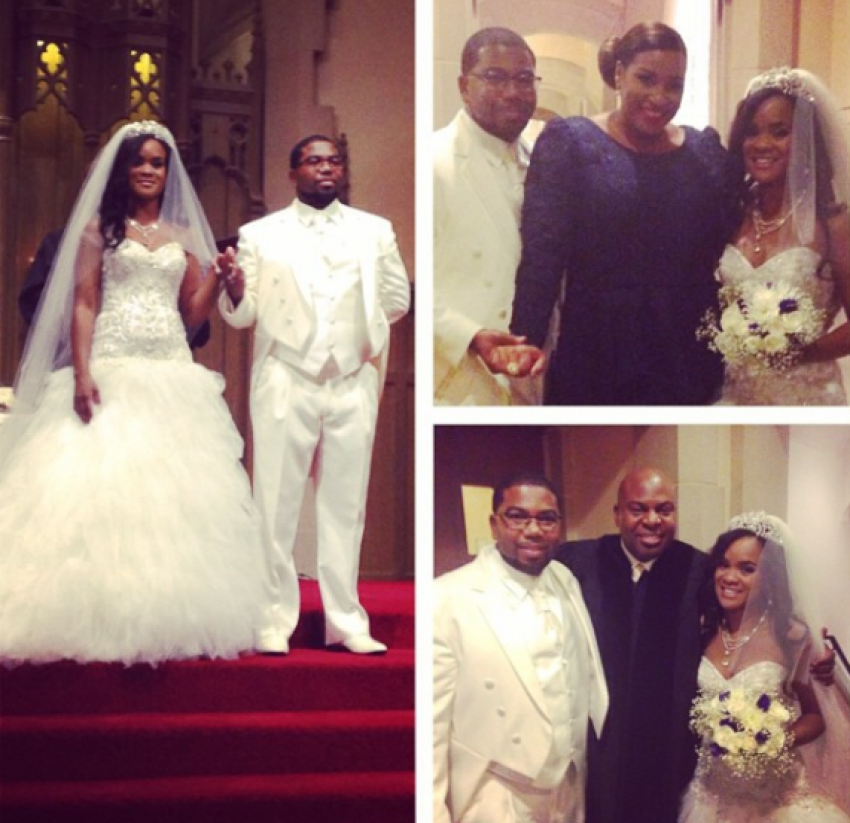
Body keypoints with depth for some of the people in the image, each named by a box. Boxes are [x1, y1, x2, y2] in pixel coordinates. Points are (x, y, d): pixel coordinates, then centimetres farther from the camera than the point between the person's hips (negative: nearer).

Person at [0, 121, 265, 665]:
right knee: (101, 484, -9)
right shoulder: (100, 228, 8)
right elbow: (83, 304, 0)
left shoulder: (183, 237, 16)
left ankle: (168, 617, 4)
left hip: (172, 374, 3)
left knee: (173, 492, -1)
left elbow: (193, 314, 13)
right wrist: (81, 374, -12)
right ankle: (101, 620, -6)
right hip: (112, 371, -3)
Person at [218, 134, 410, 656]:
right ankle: (275, 620, 4)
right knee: (277, 502, -3)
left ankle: (346, 621, 11)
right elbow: (243, 316, 3)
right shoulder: (260, 234, 6)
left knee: (346, 505, 5)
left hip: (353, 383, 2)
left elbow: (398, 298, 21)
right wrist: (235, 287, -16)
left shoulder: (375, 231, 12)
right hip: (286, 382, -2)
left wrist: (366, 334, 13)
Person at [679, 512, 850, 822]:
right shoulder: (701, 632, -2)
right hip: (711, 790, 3)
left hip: (774, 792, -3)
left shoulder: (790, 637, -10)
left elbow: (816, 715, -1)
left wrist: (777, 741, -17)